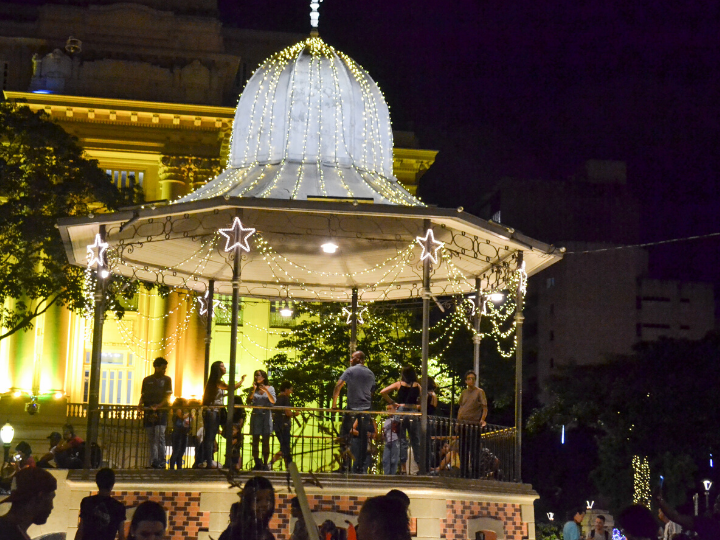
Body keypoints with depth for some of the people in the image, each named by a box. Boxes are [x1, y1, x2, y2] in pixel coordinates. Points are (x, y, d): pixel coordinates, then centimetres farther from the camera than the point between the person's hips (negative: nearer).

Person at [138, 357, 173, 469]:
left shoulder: (167, 380, 6)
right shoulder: (147, 380, 13)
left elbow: (167, 397, -2)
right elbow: (143, 395, 15)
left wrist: (158, 406, -17)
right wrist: (140, 404, -6)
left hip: (161, 412, -3)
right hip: (148, 413, 3)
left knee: (160, 437, -12)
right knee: (151, 439, 3)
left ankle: (161, 463, -11)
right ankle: (153, 462, 7)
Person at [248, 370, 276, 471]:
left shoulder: (270, 388, 5)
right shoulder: (253, 389, 8)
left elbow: (273, 401, -7)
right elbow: (248, 402, -1)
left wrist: (266, 391, -16)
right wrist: (253, 391, -11)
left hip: (266, 416, -1)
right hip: (256, 416, 1)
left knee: (266, 441, -1)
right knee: (255, 440, 0)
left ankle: (265, 464, 2)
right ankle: (257, 464, 5)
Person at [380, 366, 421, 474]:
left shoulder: (399, 384, 4)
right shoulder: (417, 386, 7)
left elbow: (383, 392, -1)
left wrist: (392, 403, 4)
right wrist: (417, 406, 12)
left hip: (401, 412, -1)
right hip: (413, 412, 1)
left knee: (402, 440, 3)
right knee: (415, 441, 9)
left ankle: (403, 467, 0)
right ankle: (420, 466, 10)